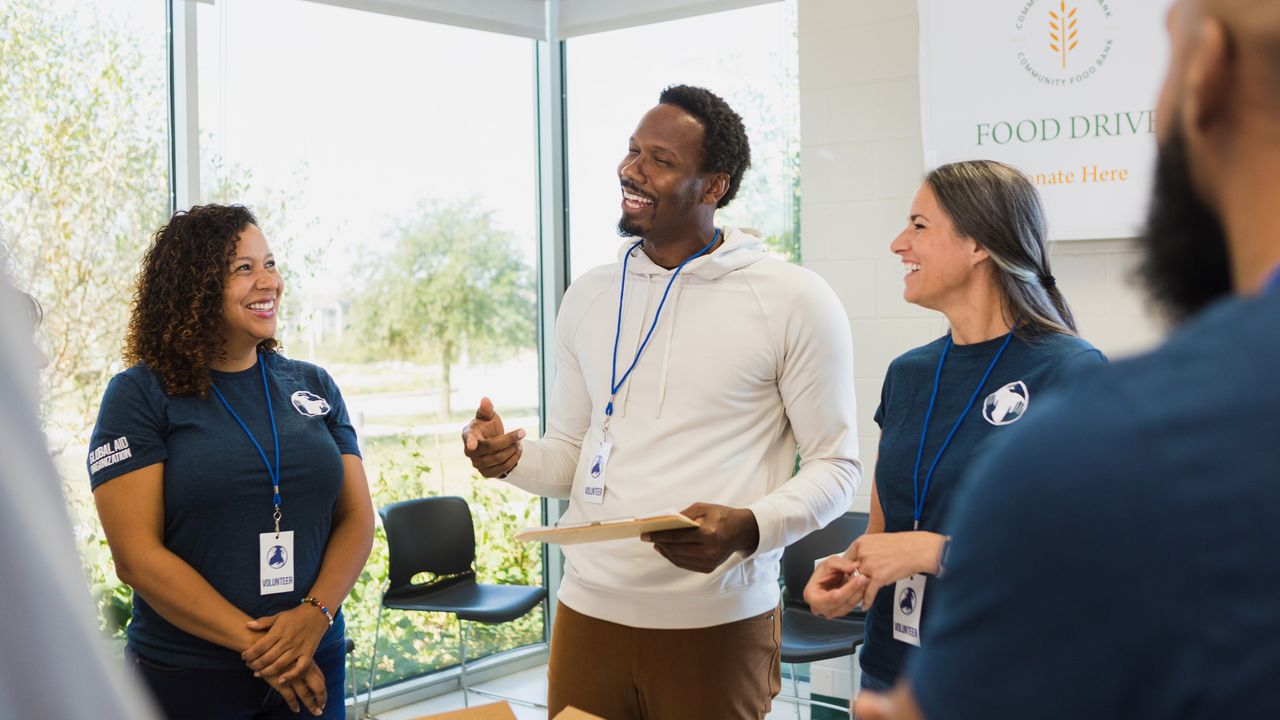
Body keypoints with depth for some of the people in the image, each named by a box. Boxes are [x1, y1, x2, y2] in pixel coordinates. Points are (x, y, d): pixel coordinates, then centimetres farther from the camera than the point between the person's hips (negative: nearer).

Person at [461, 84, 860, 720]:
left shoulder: (795, 302, -6)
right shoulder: (588, 297, 8)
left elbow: (835, 464, -4)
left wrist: (748, 527, -22)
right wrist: (513, 456, -8)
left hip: (718, 625, -4)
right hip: (588, 614, 4)